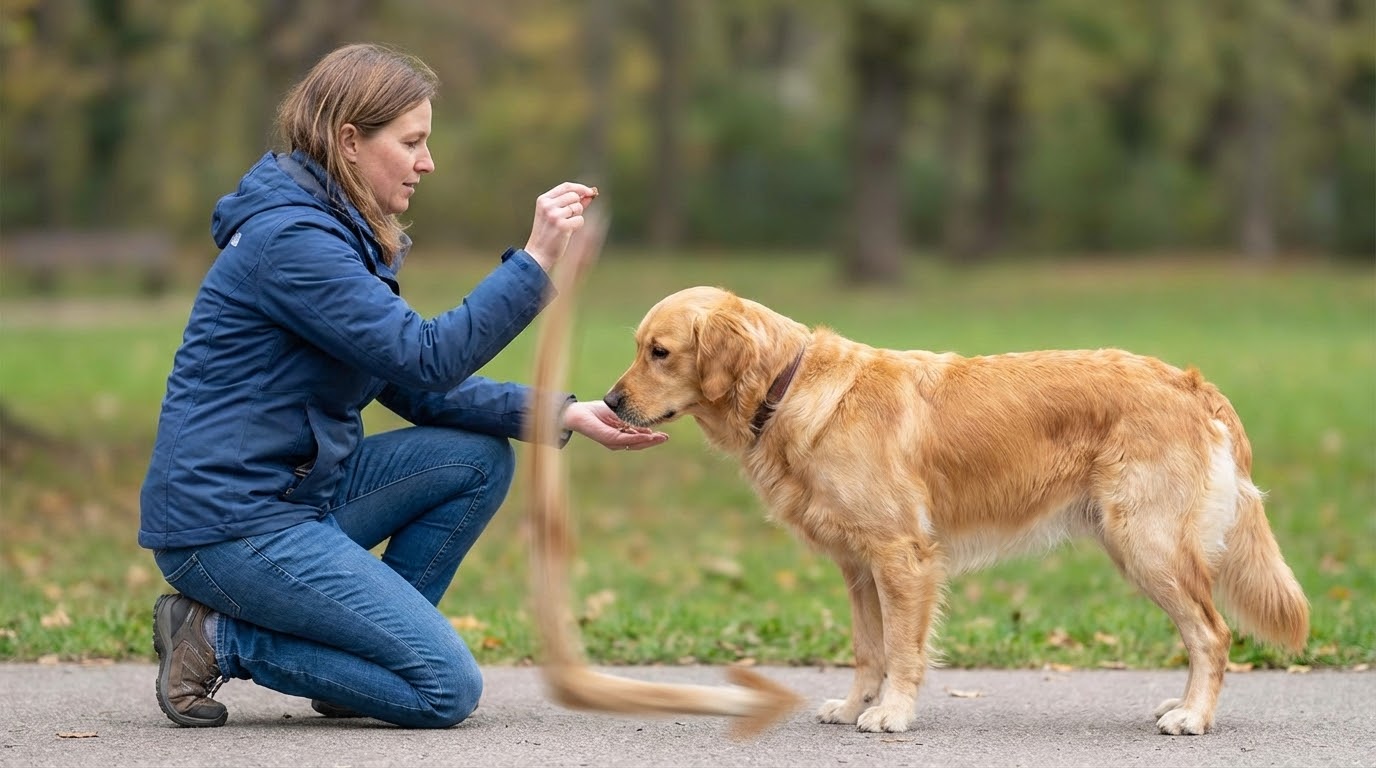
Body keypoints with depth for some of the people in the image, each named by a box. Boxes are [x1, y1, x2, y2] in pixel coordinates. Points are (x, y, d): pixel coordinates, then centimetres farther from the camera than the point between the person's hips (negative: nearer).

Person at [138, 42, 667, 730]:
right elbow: (427, 359, -23)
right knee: (448, 690, -13)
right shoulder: (290, 239, -18)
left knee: (480, 459, 4)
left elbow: (419, 390, 11)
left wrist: (561, 415, 2)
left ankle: (377, 637, 7)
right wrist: (536, 260, -23)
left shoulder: (339, 233, 14)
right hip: (230, 524, -10)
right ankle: (222, 641, -4)